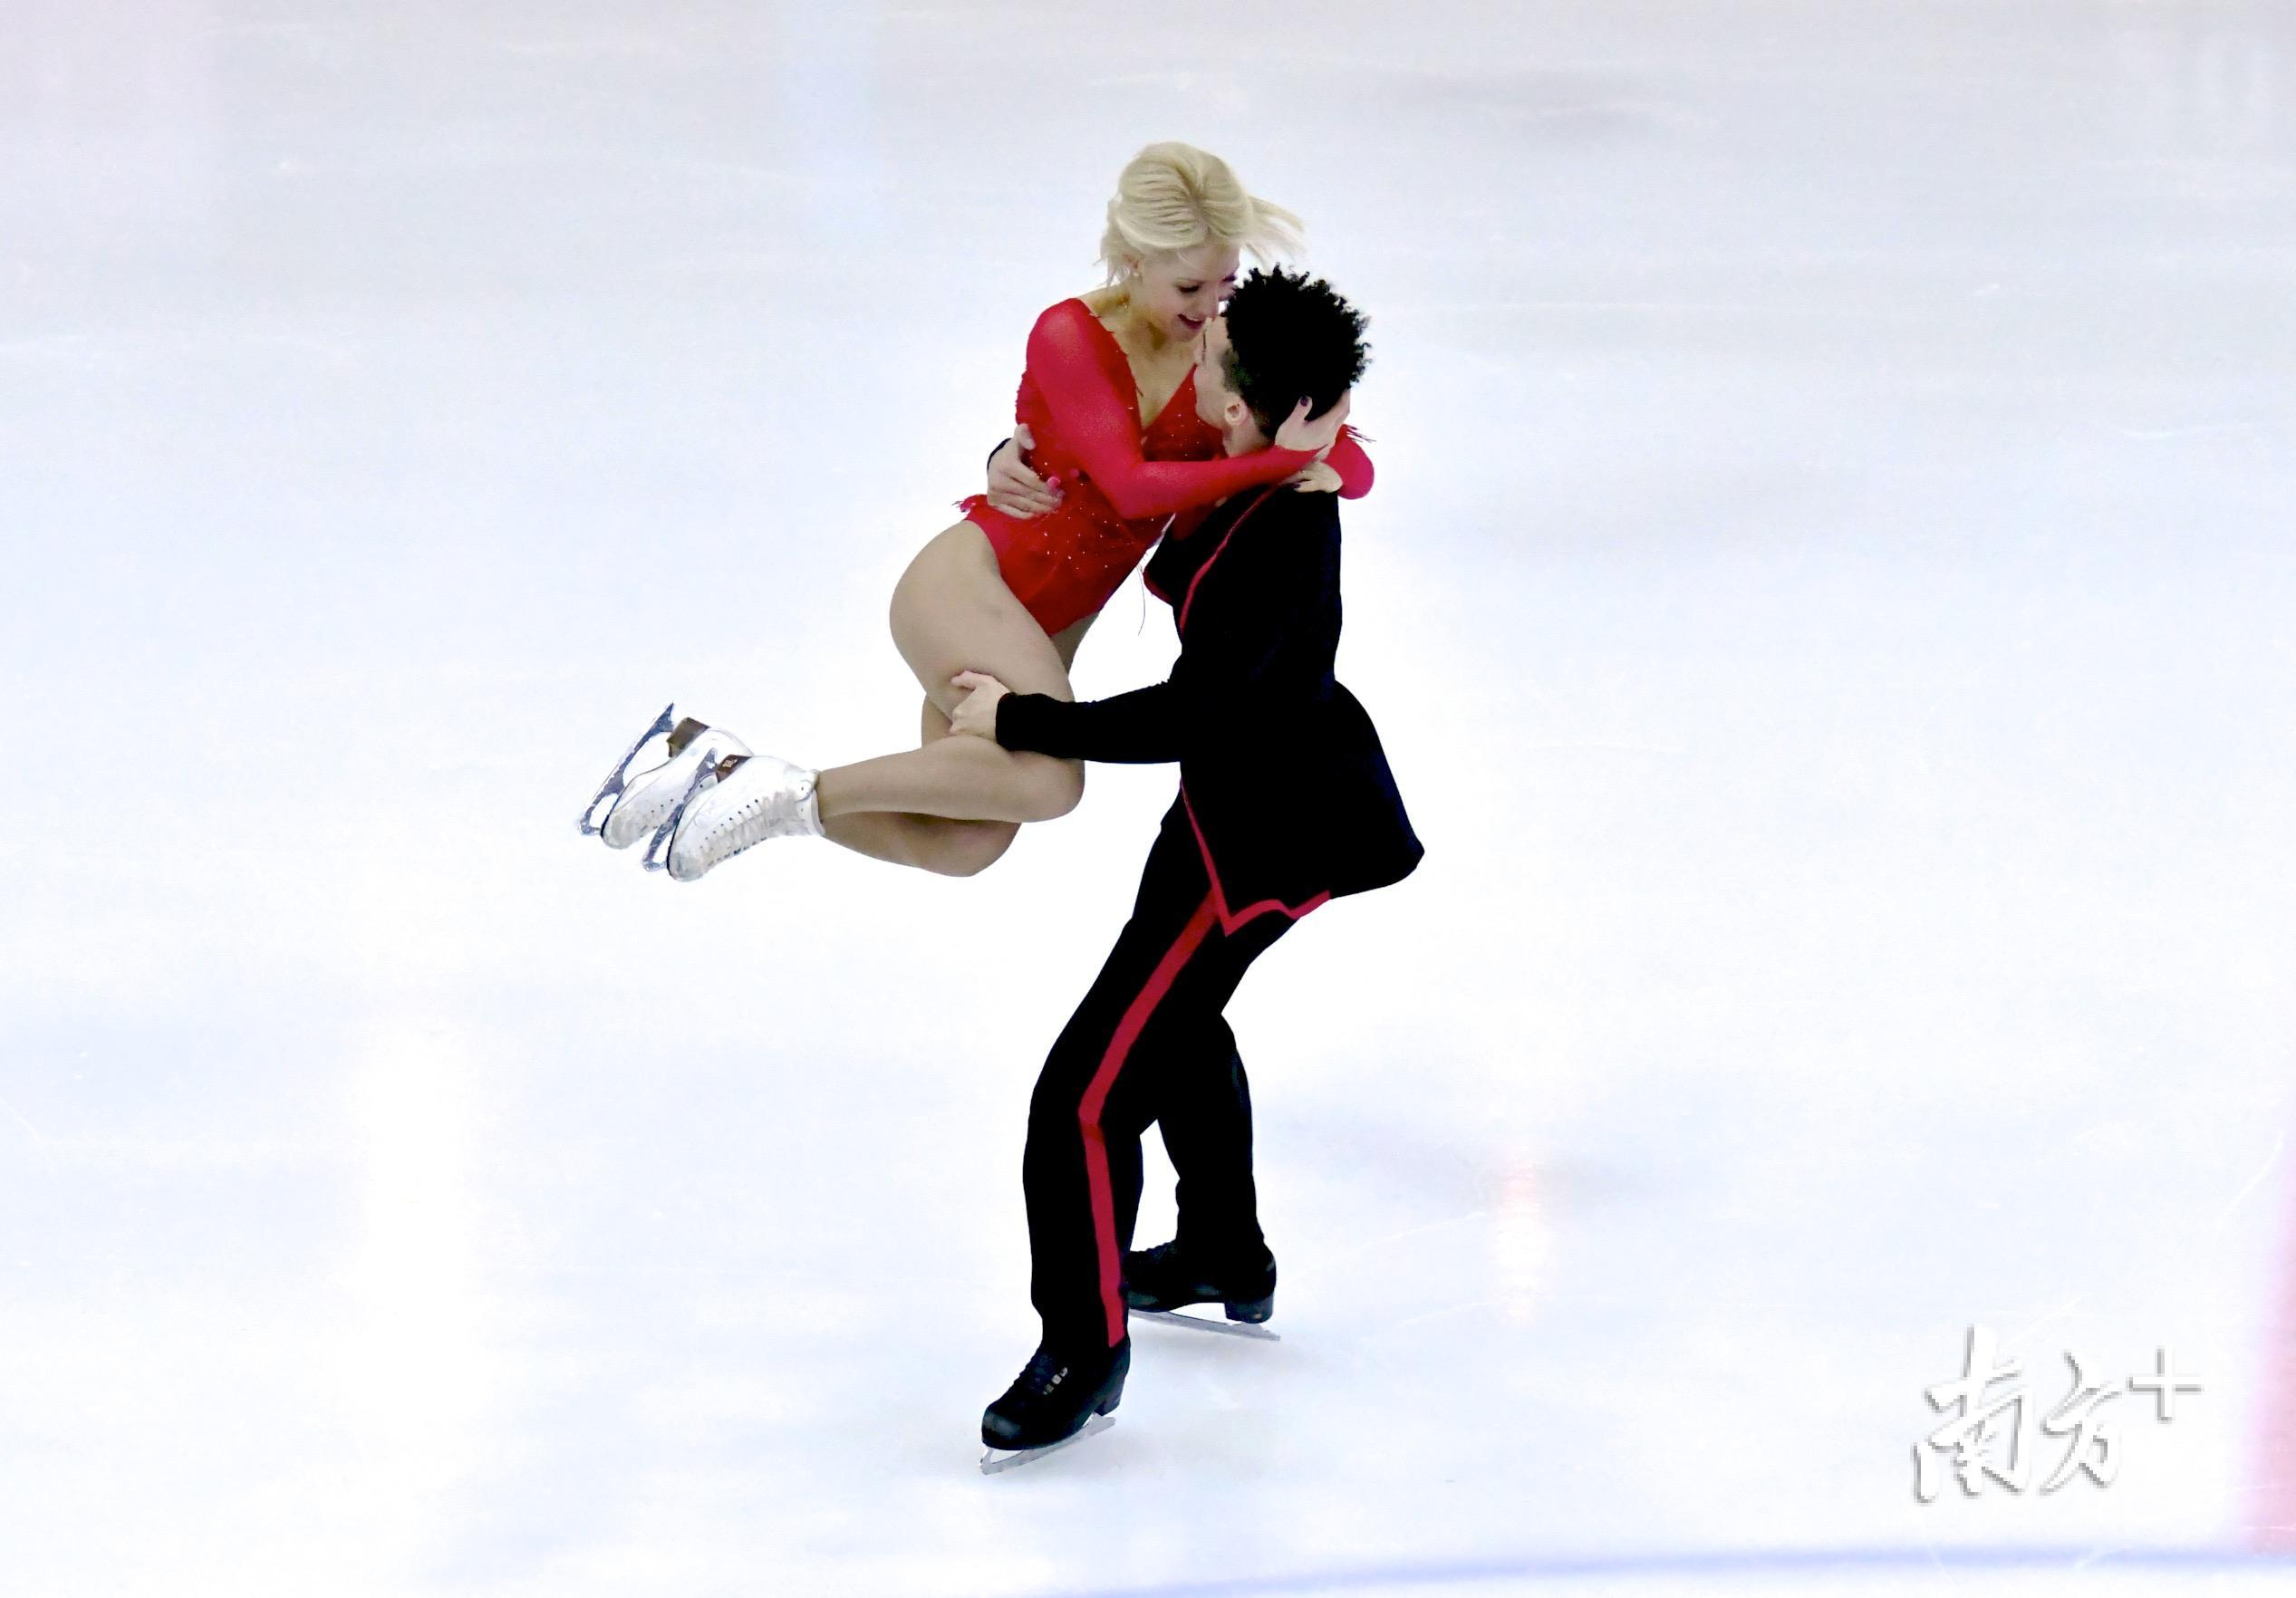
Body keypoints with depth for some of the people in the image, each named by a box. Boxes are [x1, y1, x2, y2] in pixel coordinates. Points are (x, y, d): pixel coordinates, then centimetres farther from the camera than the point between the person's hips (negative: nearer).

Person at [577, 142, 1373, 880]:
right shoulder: (1070, 335, -12)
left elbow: (1353, 462, 3)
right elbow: (1131, 485, -24)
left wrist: (1321, 466, -20)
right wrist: (1278, 460, -26)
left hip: (1039, 633, 7)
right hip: (968, 578, -7)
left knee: (962, 844, -6)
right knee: (1048, 778, -33)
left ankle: (722, 763, 6)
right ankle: (798, 794, -19)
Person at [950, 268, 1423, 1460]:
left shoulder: (1276, 548, -33)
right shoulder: (1268, 479, -5)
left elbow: (1182, 719, -34)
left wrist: (1014, 721, -26)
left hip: (1270, 825, -11)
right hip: (1263, 787, 11)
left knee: (1092, 1087, -9)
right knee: (1176, 1014, 31)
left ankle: (1085, 1351, 5)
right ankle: (1228, 1257, 50)